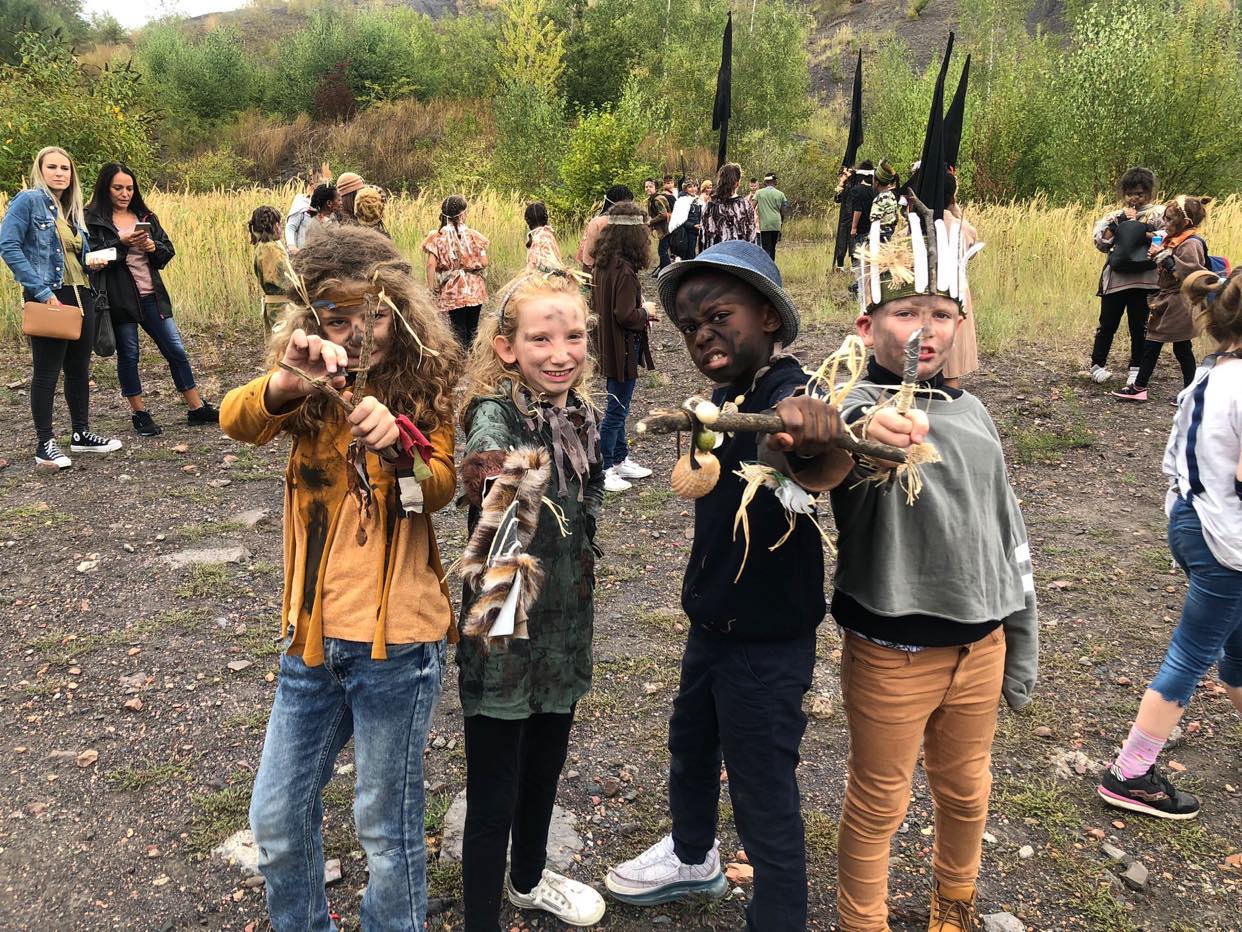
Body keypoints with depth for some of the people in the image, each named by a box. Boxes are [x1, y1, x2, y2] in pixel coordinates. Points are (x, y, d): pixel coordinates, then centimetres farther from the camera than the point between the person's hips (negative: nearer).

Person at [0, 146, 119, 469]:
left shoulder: (74, 209, 16)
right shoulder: (28, 200, -5)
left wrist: (93, 262, 1)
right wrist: (43, 292, -19)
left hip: (81, 297, 7)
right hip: (48, 298, -7)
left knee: (79, 369, 13)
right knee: (47, 370, -1)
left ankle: (82, 434, 25)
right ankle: (45, 444, 6)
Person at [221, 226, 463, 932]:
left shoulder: (427, 383, -4)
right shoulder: (308, 387, 3)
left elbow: (442, 486, -19)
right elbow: (237, 421, -17)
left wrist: (398, 442, -38)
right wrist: (286, 380, -36)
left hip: (396, 640, -4)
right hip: (314, 632, 4)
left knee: (386, 826, 9)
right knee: (277, 819, 16)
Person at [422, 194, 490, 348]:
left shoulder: (437, 237, -5)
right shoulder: (473, 235, -4)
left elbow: (431, 264, -13)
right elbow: (484, 263, -5)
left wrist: (431, 287, -6)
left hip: (452, 291, 0)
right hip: (474, 289, 0)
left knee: (458, 329, 7)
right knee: (473, 328, 13)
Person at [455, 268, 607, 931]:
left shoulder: (579, 416, 0)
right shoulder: (494, 420, -21)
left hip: (566, 630, 7)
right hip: (504, 638, -7)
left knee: (544, 773, 27)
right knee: (493, 799, 7)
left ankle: (529, 879, 52)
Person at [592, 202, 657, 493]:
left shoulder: (603, 263, 4)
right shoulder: (624, 269, -24)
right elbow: (626, 315, -26)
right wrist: (646, 312, -6)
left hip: (608, 344, 9)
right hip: (623, 348, -9)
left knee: (618, 406, 19)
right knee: (617, 409, 1)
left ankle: (620, 460, 32)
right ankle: (602, 471, 9)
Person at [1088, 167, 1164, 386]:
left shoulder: (1159, 213, 6)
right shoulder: (1115, 215, 12)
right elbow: (1100, 241, 1)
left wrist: (1138, 228, -13)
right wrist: (1119, 222, -7)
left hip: (1144, 280, -1)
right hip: (1115, 278, 1)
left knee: (1139, 326, 3)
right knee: (1108, 324, 3)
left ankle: (1136, 370, 13)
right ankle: (1097, 366, 15)